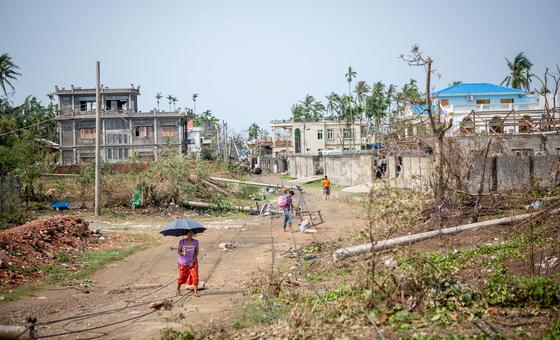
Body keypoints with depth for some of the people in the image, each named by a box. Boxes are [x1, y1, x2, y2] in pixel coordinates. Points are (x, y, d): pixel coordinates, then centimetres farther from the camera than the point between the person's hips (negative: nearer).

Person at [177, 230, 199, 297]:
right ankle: (178, 289, 33)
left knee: (195, 276, -12)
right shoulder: (182, 242, -7)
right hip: (183, 263, 0)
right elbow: (178, 251, -6)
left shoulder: (195, 242, -4)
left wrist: (193, 261, -13)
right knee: (182, 276, 8)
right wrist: (182, 253, -28)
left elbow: (197, 252, -4)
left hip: (193, 262, 0)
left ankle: (195, 292, -7)